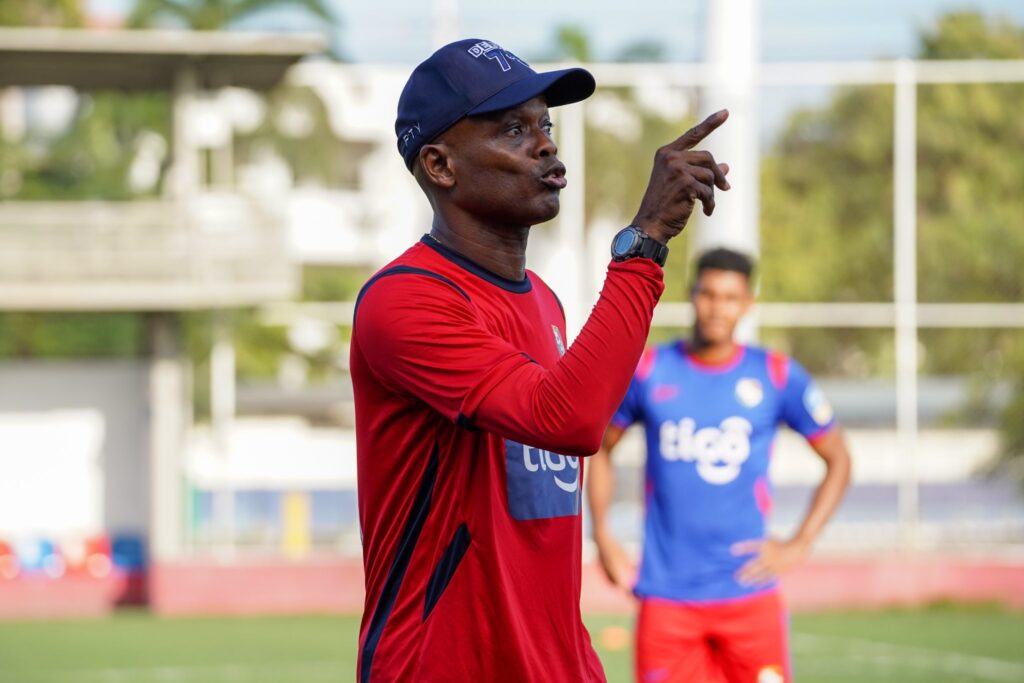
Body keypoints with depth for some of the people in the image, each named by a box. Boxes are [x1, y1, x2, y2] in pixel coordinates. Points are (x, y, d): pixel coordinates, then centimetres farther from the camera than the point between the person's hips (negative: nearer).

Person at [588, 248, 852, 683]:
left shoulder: (776, 376, 1)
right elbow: (601, 449, 16)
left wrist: (799, 545, 0)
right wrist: (602, 536, 4)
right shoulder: (649, 371, 3)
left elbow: (837, 460, 10)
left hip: (748, 593, 0)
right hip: (665, 595, 1)